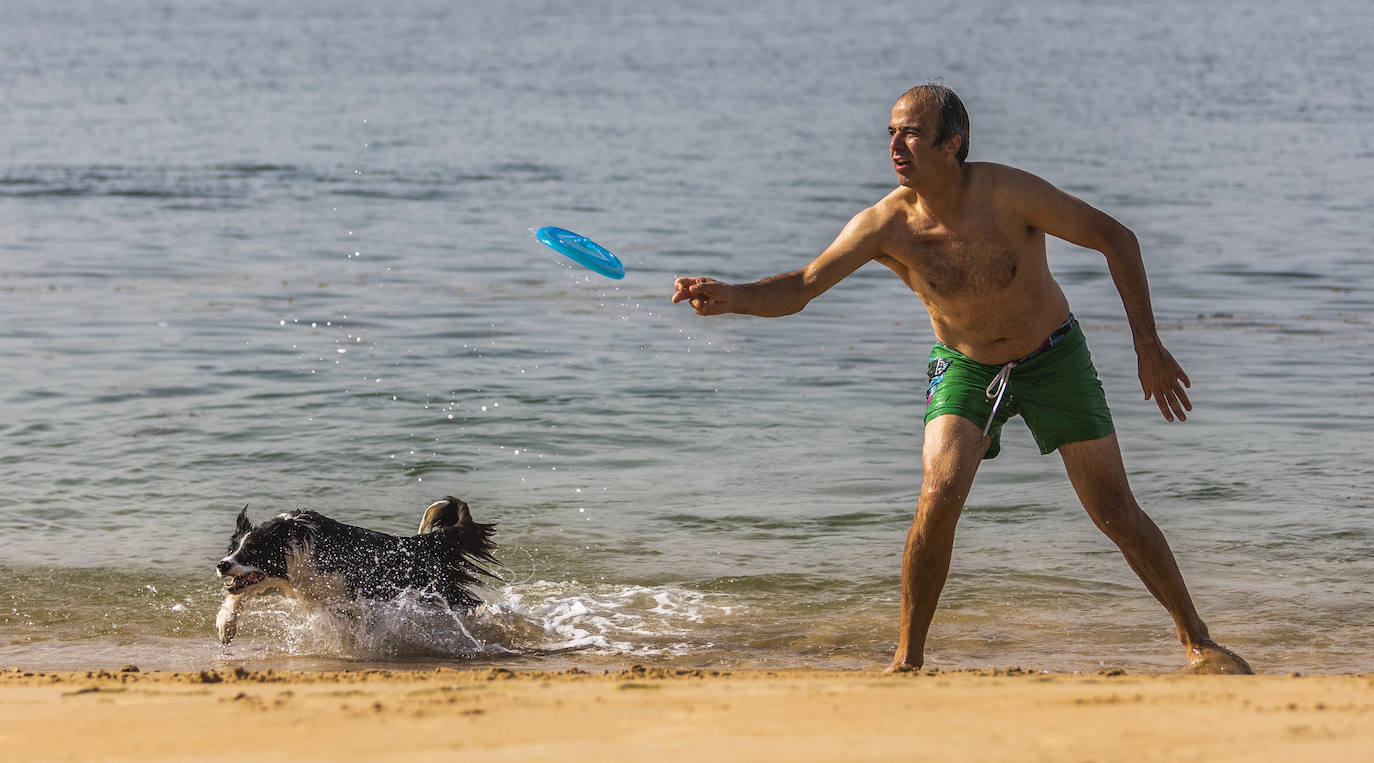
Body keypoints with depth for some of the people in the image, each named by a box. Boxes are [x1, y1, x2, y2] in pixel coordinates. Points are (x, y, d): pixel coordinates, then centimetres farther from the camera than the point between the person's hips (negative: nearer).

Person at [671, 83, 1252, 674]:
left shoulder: (1007, 194, -27)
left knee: (1115, 512, -1)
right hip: (964, 366, 1)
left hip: (1053, 358, -1)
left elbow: (1116, 238, -17)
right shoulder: (887, 225, -22)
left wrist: (1147, 345, -17)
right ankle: (907, 660, -7)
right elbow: (803, 285, -26)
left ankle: (1197, 641, 17)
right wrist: (732, 297, -47)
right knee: (939, 498, -21)